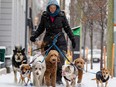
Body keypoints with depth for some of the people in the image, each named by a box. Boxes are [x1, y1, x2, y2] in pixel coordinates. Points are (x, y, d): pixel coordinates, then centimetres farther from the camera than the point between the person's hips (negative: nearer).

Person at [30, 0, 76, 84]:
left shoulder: (61, 16, 1)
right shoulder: (45, 16, 6)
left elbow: (67, 28, 7)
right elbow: (41, 28, 13)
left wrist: (72, 39, 3)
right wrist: (34, 36, -2)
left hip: (60, 40, -1)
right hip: (48, 41, 1)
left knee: (60, 60, -11)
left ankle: (59, 78, -5)